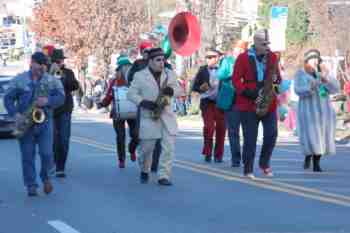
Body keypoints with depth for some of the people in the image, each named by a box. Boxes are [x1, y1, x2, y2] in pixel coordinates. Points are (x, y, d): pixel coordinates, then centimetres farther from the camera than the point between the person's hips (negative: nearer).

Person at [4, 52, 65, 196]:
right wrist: (15, 114, -13)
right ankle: (31, 186, 9)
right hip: (25, 122, 0)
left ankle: (46, 177, 19)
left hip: (45, 121, 0)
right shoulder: (19, 80, 4)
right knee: (27, 156, 0)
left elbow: (61, 97, 1)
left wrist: (48, 101, -18)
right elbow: (8, 98, 2)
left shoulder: (52, 80, 6)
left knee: (46, 153, -8)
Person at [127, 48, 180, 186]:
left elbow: (178, 89, 14)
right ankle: (145, 170, 32)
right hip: (149, 116, -2)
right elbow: (131, 94, -2)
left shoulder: (170, 74, 8)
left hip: (167, 116, 2)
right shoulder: (140, 76, -2)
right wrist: (143, 102, -18)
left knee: (169, 147, -10)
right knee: (146, 147, 5)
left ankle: (163, 176, -5)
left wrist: (171, 90, -9)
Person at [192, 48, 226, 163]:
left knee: (221, 129, 2)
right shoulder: (202, 70, 7)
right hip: (207, 103, 0)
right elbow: (194, 86, 7)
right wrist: (201, 88, -14)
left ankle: (218, 155, 12)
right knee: (208, 128, -8)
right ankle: (207, 153, 4)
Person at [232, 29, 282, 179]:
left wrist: (276, 79, -9)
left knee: (271, 134, -4)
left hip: (269, 103, 3)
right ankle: (248, 170, 7)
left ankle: (264, 163, 19)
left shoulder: (272, 57, 7)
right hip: (248, 104, -3)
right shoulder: (243, 58, -4)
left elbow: (277, 75, 15)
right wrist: (247, 91, -18)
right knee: (250, 138, -1)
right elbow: (236, 79, -4)